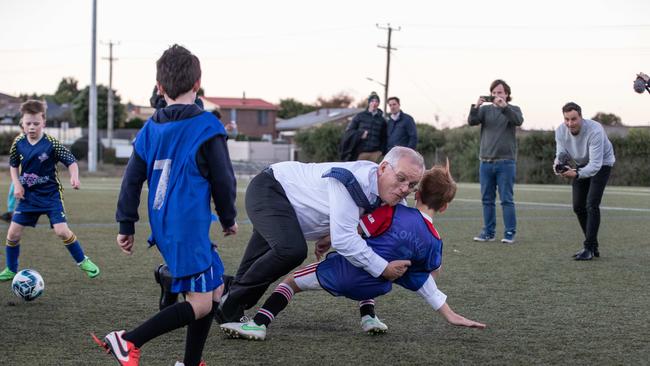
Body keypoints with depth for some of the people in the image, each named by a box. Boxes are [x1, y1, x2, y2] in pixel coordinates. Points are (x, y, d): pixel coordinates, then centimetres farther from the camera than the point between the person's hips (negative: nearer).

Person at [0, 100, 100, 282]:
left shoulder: (51, 144, -15)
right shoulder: (18, 143, -4)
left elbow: (71, 161, -11)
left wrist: (74, 176, -30)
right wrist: (17, 184, -2)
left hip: (51, 195, -4)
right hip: (28, 195, 4)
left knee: (61, 231, -14)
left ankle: (83, 261, 7)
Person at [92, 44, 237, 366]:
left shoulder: (150, 129, 9)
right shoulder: (207, 127, -8)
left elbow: (132, 180, 9)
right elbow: (223, 180, -5)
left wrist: (126, 225, 15)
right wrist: (228, 219, 10)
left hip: (163, 226, 8)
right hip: (189, 227, -8)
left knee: (214, 291, 17)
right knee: (200, 304, -5)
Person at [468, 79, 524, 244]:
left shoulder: (513, 110, 5)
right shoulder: (486, 110, 11)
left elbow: (518, 121, -16)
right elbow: (472, 121, -5)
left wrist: (504, 106, -29)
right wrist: (476, 107, -23)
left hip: (506, 162, -3)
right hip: (486, 161, 3)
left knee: (507, 199, -3)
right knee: (487, 199, 7)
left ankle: (510, 233, 0)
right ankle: (488, 232, 13)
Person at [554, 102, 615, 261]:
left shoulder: (594, 131, -37)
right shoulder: (561, 131, -19)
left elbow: (595, 164, -40)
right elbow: (561, 154, -11)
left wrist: (577, 174, -55)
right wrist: (558, 165, -36)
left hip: (602, 164, -6)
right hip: (582, 164, 6)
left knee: (591, 205, -19)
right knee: (578, 206, 4)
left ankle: (589, 248, -14)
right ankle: (592, 246, 18)